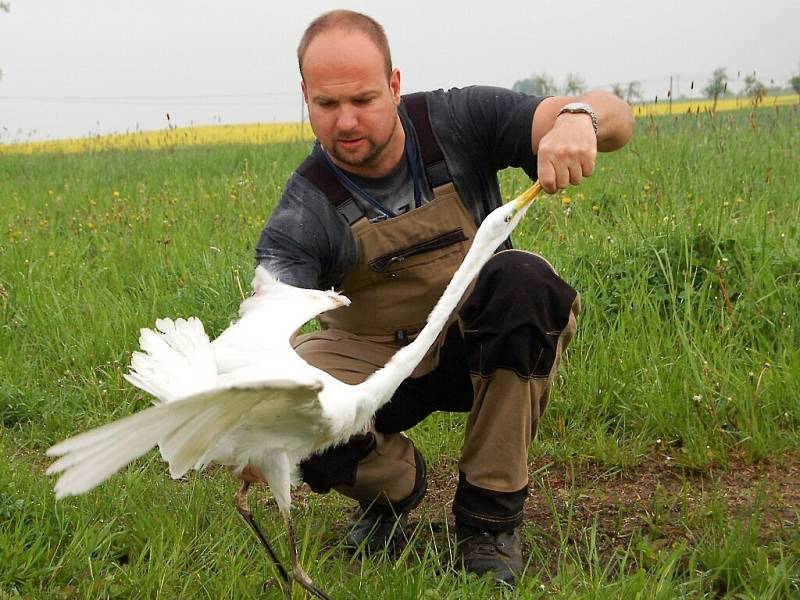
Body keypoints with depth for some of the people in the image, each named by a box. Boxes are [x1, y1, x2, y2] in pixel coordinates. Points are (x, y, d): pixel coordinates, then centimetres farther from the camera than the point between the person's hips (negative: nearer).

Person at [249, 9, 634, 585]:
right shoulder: (301, 216, -18)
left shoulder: (460, 124, -14)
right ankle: (395, 483, 7)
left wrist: (580, 116, -46)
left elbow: (617, 117, -20)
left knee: (521, 279, -34)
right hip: (374, 359, -1)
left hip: (482, 345, 1)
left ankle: (490, 515, -17)